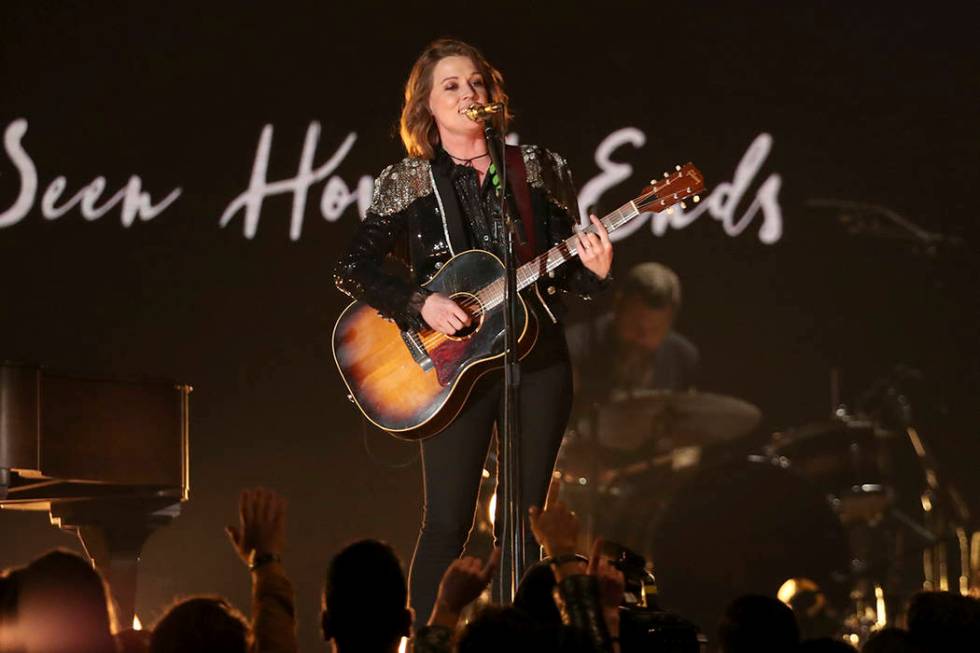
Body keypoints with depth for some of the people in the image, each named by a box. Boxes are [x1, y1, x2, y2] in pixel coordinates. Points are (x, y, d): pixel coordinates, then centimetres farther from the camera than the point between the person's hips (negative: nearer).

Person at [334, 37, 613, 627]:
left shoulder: (539, 169, 7)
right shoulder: (408, 182, 2)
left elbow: (564, 269, 9)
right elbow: (353, 269, -2)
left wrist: (593, 270, -13)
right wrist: (421, 304, -15)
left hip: (538, 359, 2)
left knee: (526, 520, 5)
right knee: (448, 522, -5)